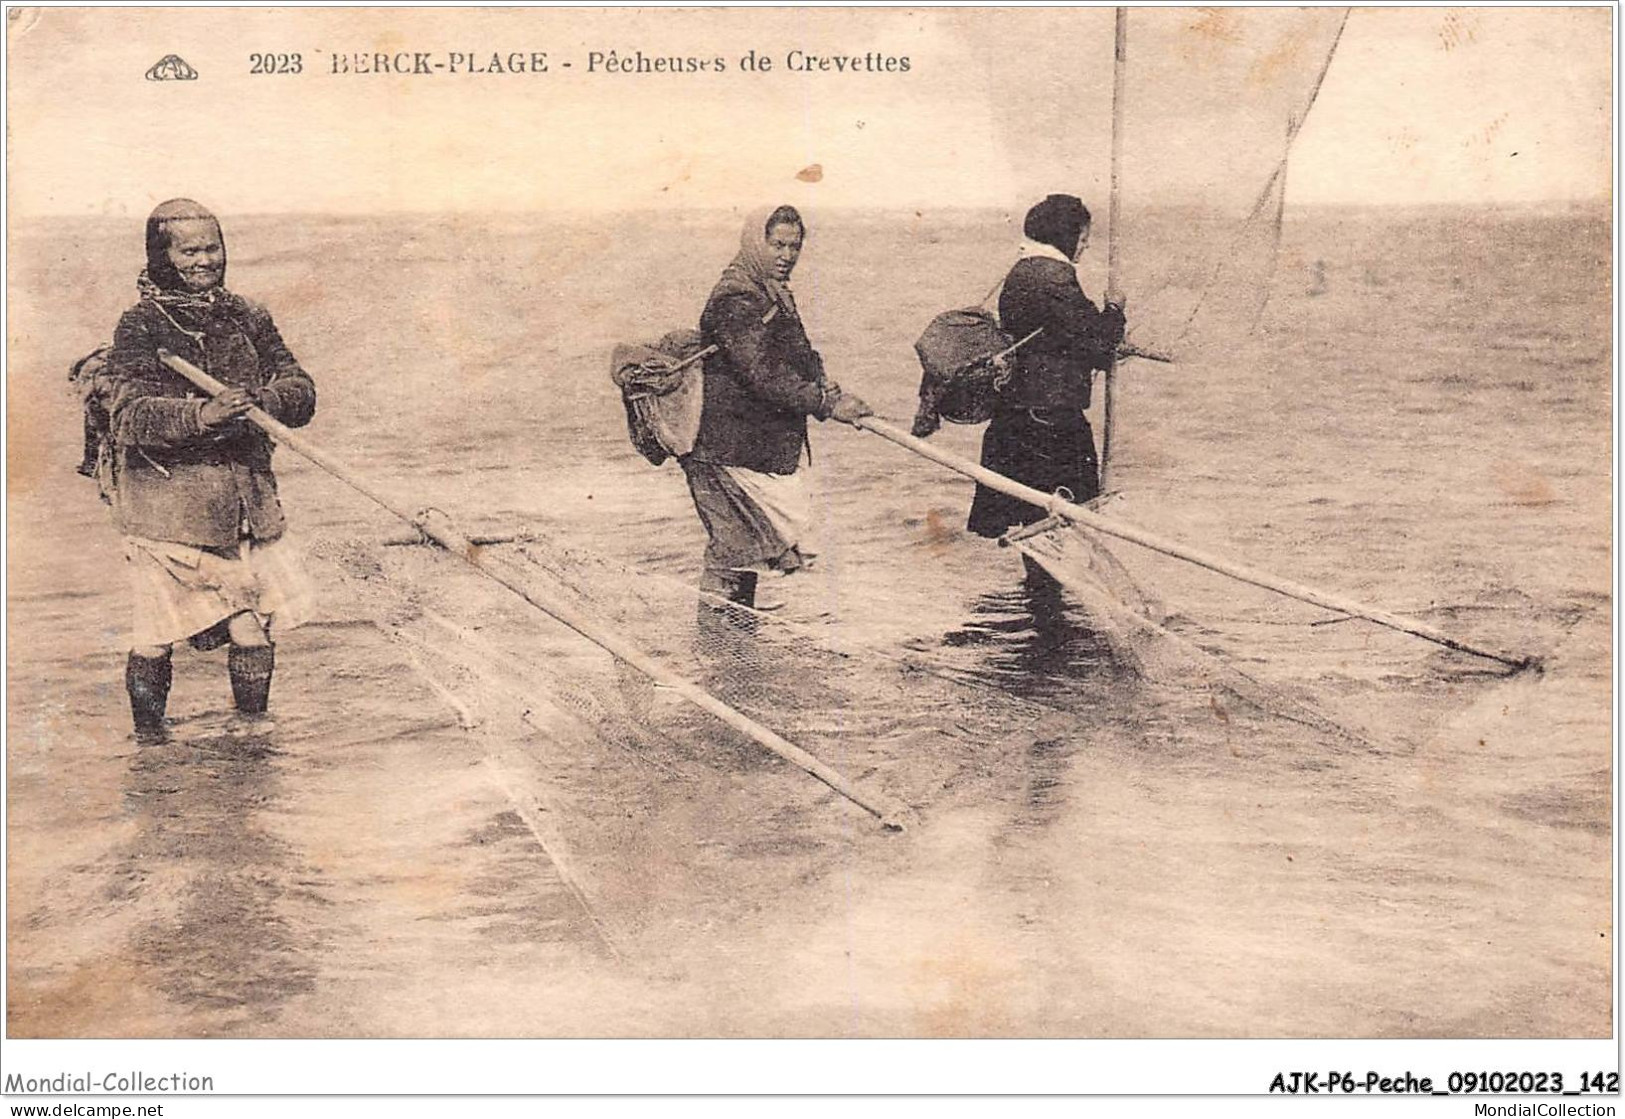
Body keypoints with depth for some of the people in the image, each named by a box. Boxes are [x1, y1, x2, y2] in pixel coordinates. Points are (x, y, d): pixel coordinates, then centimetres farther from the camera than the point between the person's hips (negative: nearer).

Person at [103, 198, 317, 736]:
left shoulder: (247, 318, 11)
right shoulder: (140, 326, -4)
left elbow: (301, 393, 6)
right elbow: (130, 414, -16)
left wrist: (261, 399, -17)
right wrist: (202, 414, -32)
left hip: (246, 501, 4)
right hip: (164, 504, -4)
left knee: (254, 633, 4)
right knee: (155, 639, 2)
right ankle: (148, 741, 21)